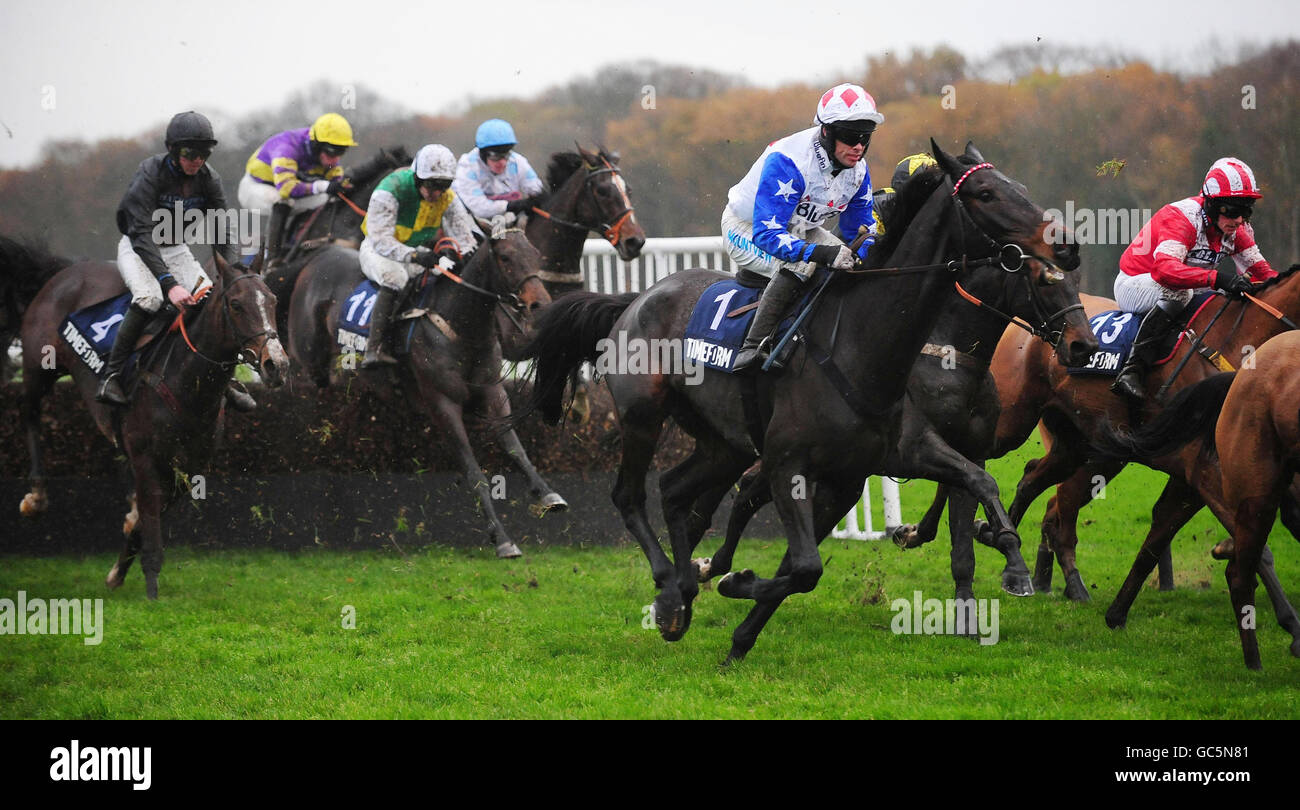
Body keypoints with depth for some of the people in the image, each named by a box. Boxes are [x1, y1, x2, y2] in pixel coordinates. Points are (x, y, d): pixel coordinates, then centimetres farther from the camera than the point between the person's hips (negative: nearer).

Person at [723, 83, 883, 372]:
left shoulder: (857, 170, -11)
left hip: (801, 230, 8)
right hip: (747, 230, -8)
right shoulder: (786, 161, -35)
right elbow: (767, 233, -41)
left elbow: (860, 230, 3)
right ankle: (753, 346, -36)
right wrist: (820, 253, -54)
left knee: (856, 262, -7)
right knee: (798, 265, -35)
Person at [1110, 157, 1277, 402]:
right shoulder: (1181, 218, -28)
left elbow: (1260, 271, 2)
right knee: (1178, 292, -38)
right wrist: (1216, 277, -56)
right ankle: (1131, 371, -42)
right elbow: (1165, 269, -45)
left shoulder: (1235, 228, -4)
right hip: (1133, 287, -8)